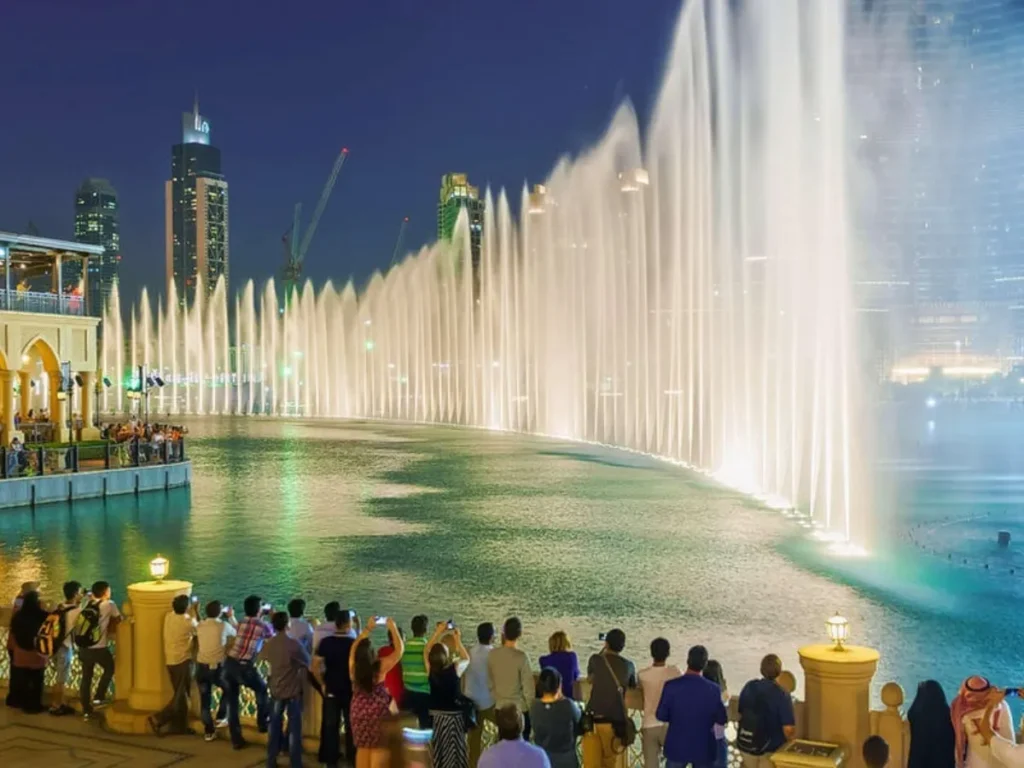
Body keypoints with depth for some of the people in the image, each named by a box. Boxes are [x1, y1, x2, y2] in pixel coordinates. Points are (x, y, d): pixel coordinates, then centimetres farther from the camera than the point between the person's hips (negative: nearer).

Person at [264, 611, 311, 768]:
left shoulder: (269, 644, -4)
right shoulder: (294, 644, -20)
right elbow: (307, 663, -7)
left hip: (275, 689, 5)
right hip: (293, 690, -5)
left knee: (275, 726, 15)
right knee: (294, 727, 4)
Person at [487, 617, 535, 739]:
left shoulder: (492, 654, -6)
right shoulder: (521, 657, -20)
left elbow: (490, 683, 5)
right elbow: (528, 687, -14)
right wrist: (532, 710, -1)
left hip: (500, 708, 4)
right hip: (520, 708, -4)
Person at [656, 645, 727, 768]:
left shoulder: (671, 686, -15)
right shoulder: (713, 689, -14)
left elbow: (661, 716, -7)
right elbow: (722, 720, -3)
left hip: (677, 747, 0)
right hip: (703, 748, 0)